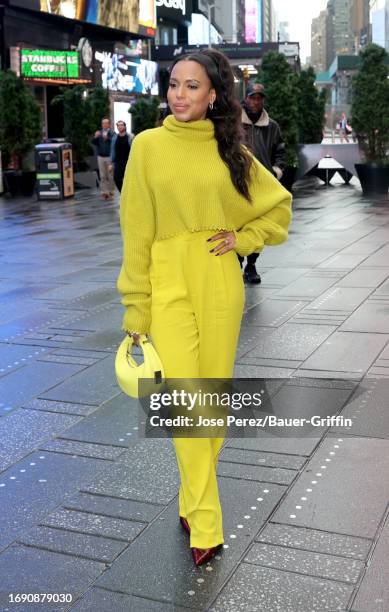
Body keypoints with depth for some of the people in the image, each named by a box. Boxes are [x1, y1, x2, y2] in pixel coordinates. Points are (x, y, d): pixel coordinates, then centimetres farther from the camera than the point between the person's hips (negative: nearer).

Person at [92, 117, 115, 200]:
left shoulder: (112, 133, -6)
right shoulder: (99, 133, 9)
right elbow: (94, 143, 3)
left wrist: (107, 138, -31)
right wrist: (95, 137, -16)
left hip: (109, 157, -4)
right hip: (100, 157, 4)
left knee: (110, 176, -1)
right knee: (102, 176, 5)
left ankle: (111, 192, 8)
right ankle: (104, 192, 9)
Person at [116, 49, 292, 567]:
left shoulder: (230, 150, 4)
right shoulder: (149, 145, -1)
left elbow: (279, 203, 17)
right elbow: (136, 231, -2)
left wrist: (243, 238, 1)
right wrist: (136, 308, -3)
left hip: (221, 284, 3)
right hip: (169, 284, -2)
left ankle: (193, 497, 30)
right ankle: (205, 524, 2)